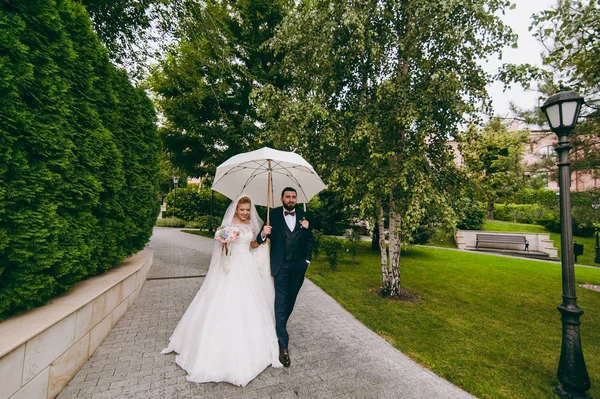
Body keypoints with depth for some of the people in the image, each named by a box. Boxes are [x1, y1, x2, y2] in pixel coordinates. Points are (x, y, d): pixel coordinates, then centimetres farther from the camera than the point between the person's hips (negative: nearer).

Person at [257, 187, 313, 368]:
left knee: (291, 299, 19)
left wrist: (307, 259, 3)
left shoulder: (302, 215, 0)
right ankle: (283, 346, 7)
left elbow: (309, 239, 8)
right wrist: (263, 234, -35)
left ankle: (281, 325, 46)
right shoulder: (273, 214, -8)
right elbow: (261, 239, -13)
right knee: (280, 302, -2)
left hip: (299, 265, 4)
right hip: (281, 264, -3)